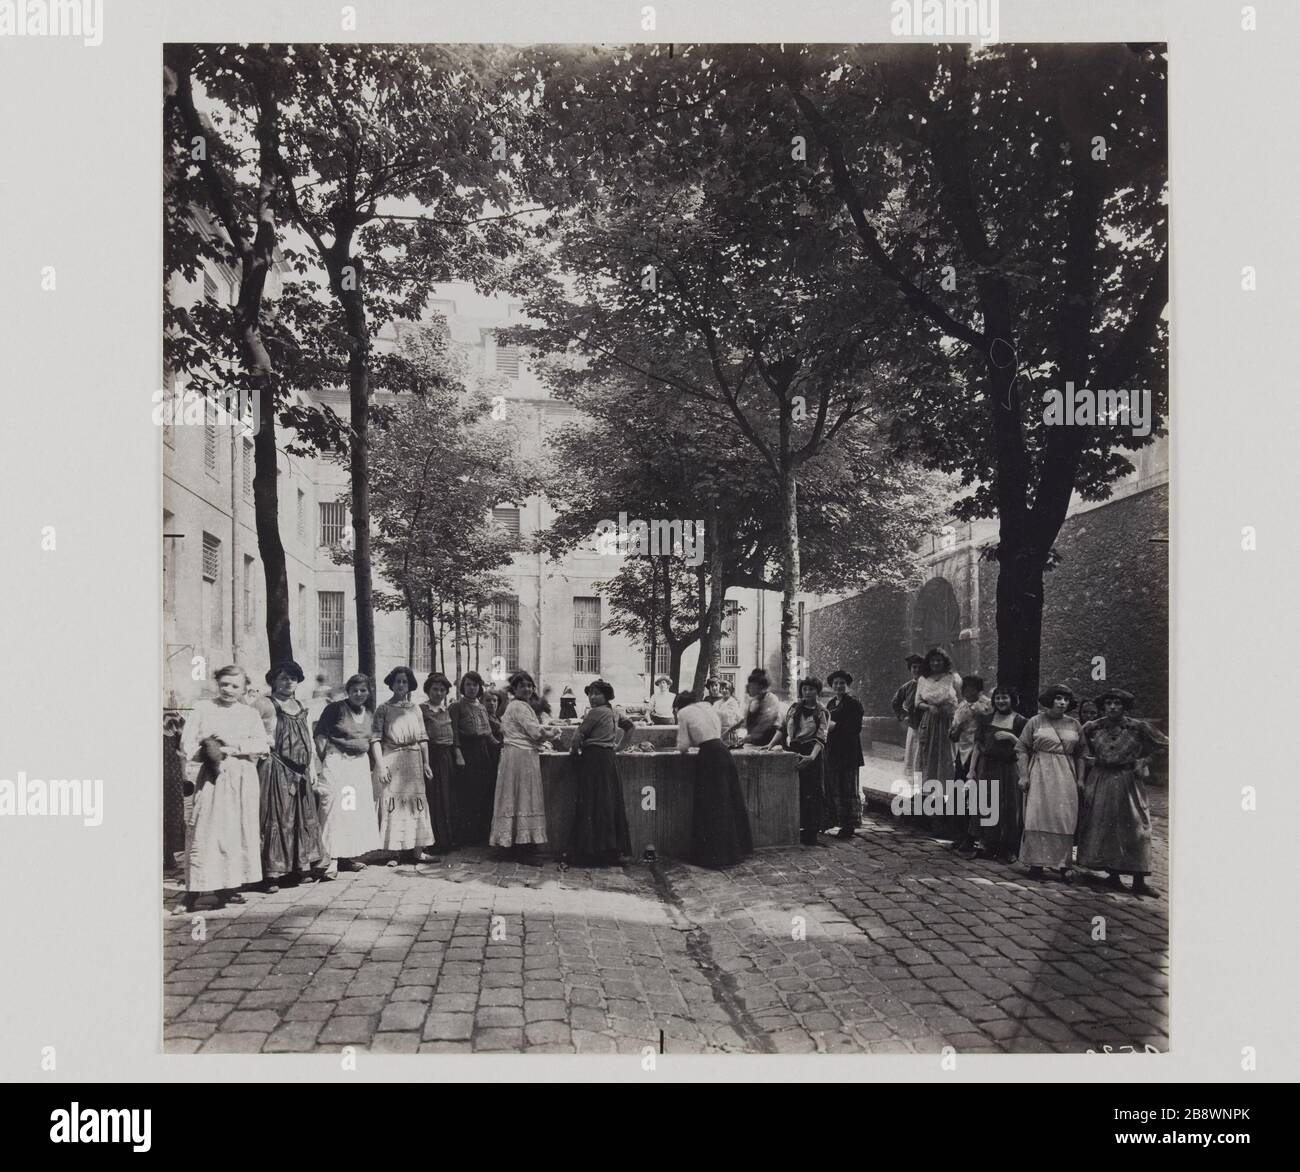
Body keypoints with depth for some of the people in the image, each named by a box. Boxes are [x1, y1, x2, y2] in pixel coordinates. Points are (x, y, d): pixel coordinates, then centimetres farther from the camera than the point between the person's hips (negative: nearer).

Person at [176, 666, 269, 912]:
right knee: (205, 832, -7)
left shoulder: (250, 714, 10)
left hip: (243, 780, 2)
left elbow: (263, 745, -3)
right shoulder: (203, 709, 7)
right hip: (212, 778, -2)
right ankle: (193, 892, -4)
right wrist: (208, 752, -13)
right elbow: (186, 746, 1)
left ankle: (228, 887, 11)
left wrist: (234, 746, -13)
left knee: (238, 831, 3)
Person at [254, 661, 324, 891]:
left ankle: (301, 868, 19)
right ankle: (271, 873, -3)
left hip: (300, 772, 7)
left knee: (303, 819, 10)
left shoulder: (300, 708, 17)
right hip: (276, 770, -7)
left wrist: (312, 767, 16)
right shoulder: (265, 705, -5)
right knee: (276, 819, -7)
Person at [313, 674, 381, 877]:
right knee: (335, 808, -11)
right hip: (336, 762, -6)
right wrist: (324, 760, -13)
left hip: (361, 764, 7)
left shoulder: (369, 715, 15)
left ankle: (350, 856, 17)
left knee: (358, 809, 7)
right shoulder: (335, 708, -4)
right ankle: (331, 861, -12)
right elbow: (320, 734, -7)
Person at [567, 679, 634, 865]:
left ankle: (593, 850, -5)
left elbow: (580, 734, -10)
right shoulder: (614, 713, 13)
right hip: (610, 757, 8)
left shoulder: (595, 712, -11)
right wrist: (617, 743, 26)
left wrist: (574, 749, 7)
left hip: (593, 758, -8)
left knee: (591, 804, -5)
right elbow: (629, 725, 28)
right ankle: (613, 851, 13)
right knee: (610, 803, 9)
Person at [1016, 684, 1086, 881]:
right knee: (1038, 817, -3)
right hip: (1040, 775, -2)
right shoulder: (1035, 722, 0)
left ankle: (1064, 863, 6)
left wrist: (1079, 779, 6)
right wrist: (1024, 775, -7)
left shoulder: (1074, 725, 9)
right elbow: (1022, 749, 0)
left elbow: (1080, 754, 13)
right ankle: (1036, 862, 4)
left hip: (1066, 776, 2)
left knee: (1065, 819, 0)